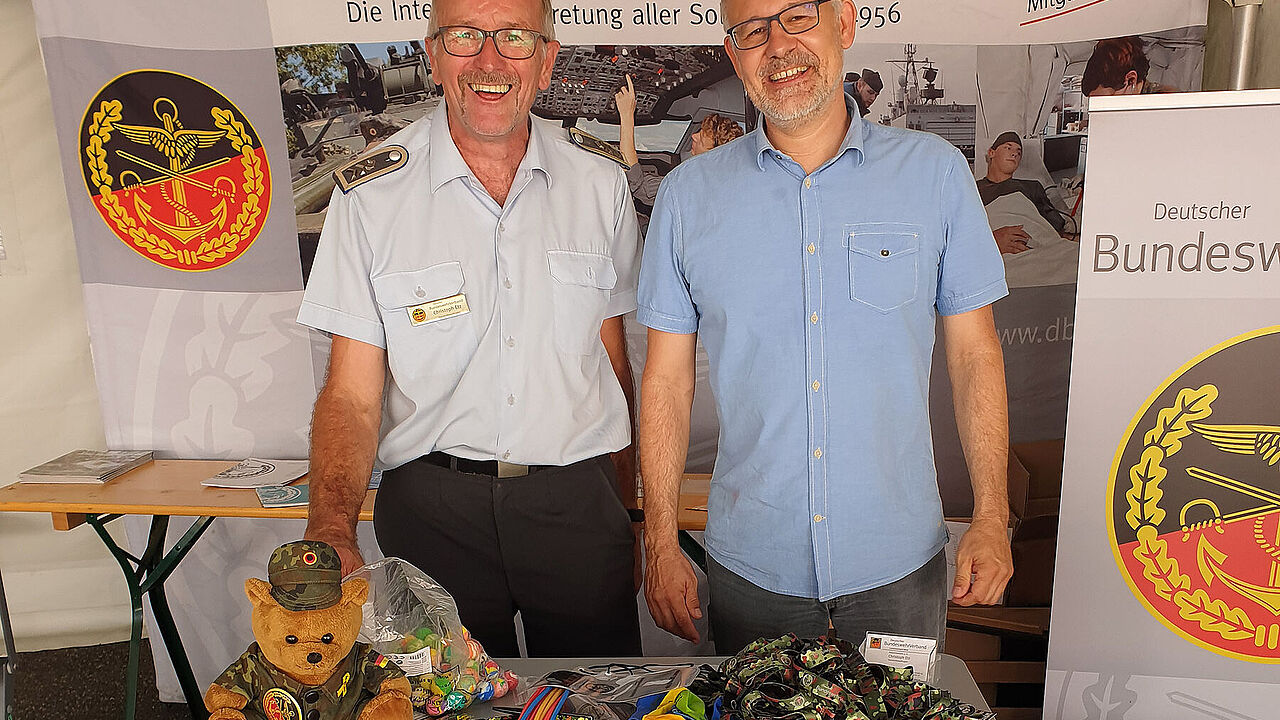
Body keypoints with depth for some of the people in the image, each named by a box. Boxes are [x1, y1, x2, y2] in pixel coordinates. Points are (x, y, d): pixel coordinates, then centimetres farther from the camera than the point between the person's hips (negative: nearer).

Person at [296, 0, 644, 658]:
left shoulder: (600, 188, 1)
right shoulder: (369, 195, -6)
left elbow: (613, 361, 8)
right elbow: (352, 392, -7)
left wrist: (628, 517, 8)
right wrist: (331, 530, -23)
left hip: (576, 502, 2)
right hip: (433, 509, -1)